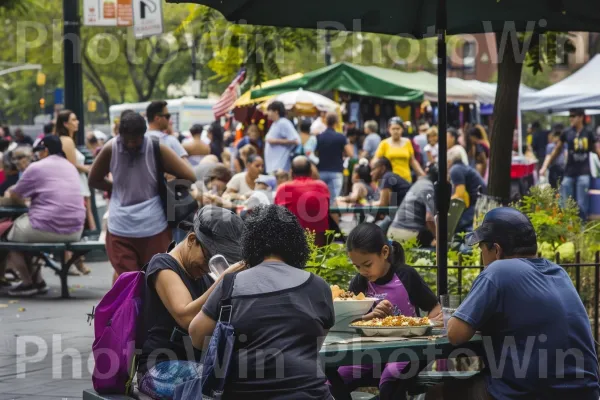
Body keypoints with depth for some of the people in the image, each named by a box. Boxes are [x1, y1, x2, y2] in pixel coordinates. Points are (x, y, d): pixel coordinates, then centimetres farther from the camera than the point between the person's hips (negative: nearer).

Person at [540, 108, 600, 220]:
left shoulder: (588, 133, 0)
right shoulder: (566, 133, 2)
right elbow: (556, 151, 11)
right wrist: (545, 166, 11)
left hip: (583, 173, -1)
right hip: (569, 173, 1)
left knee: (582, 204, -5)